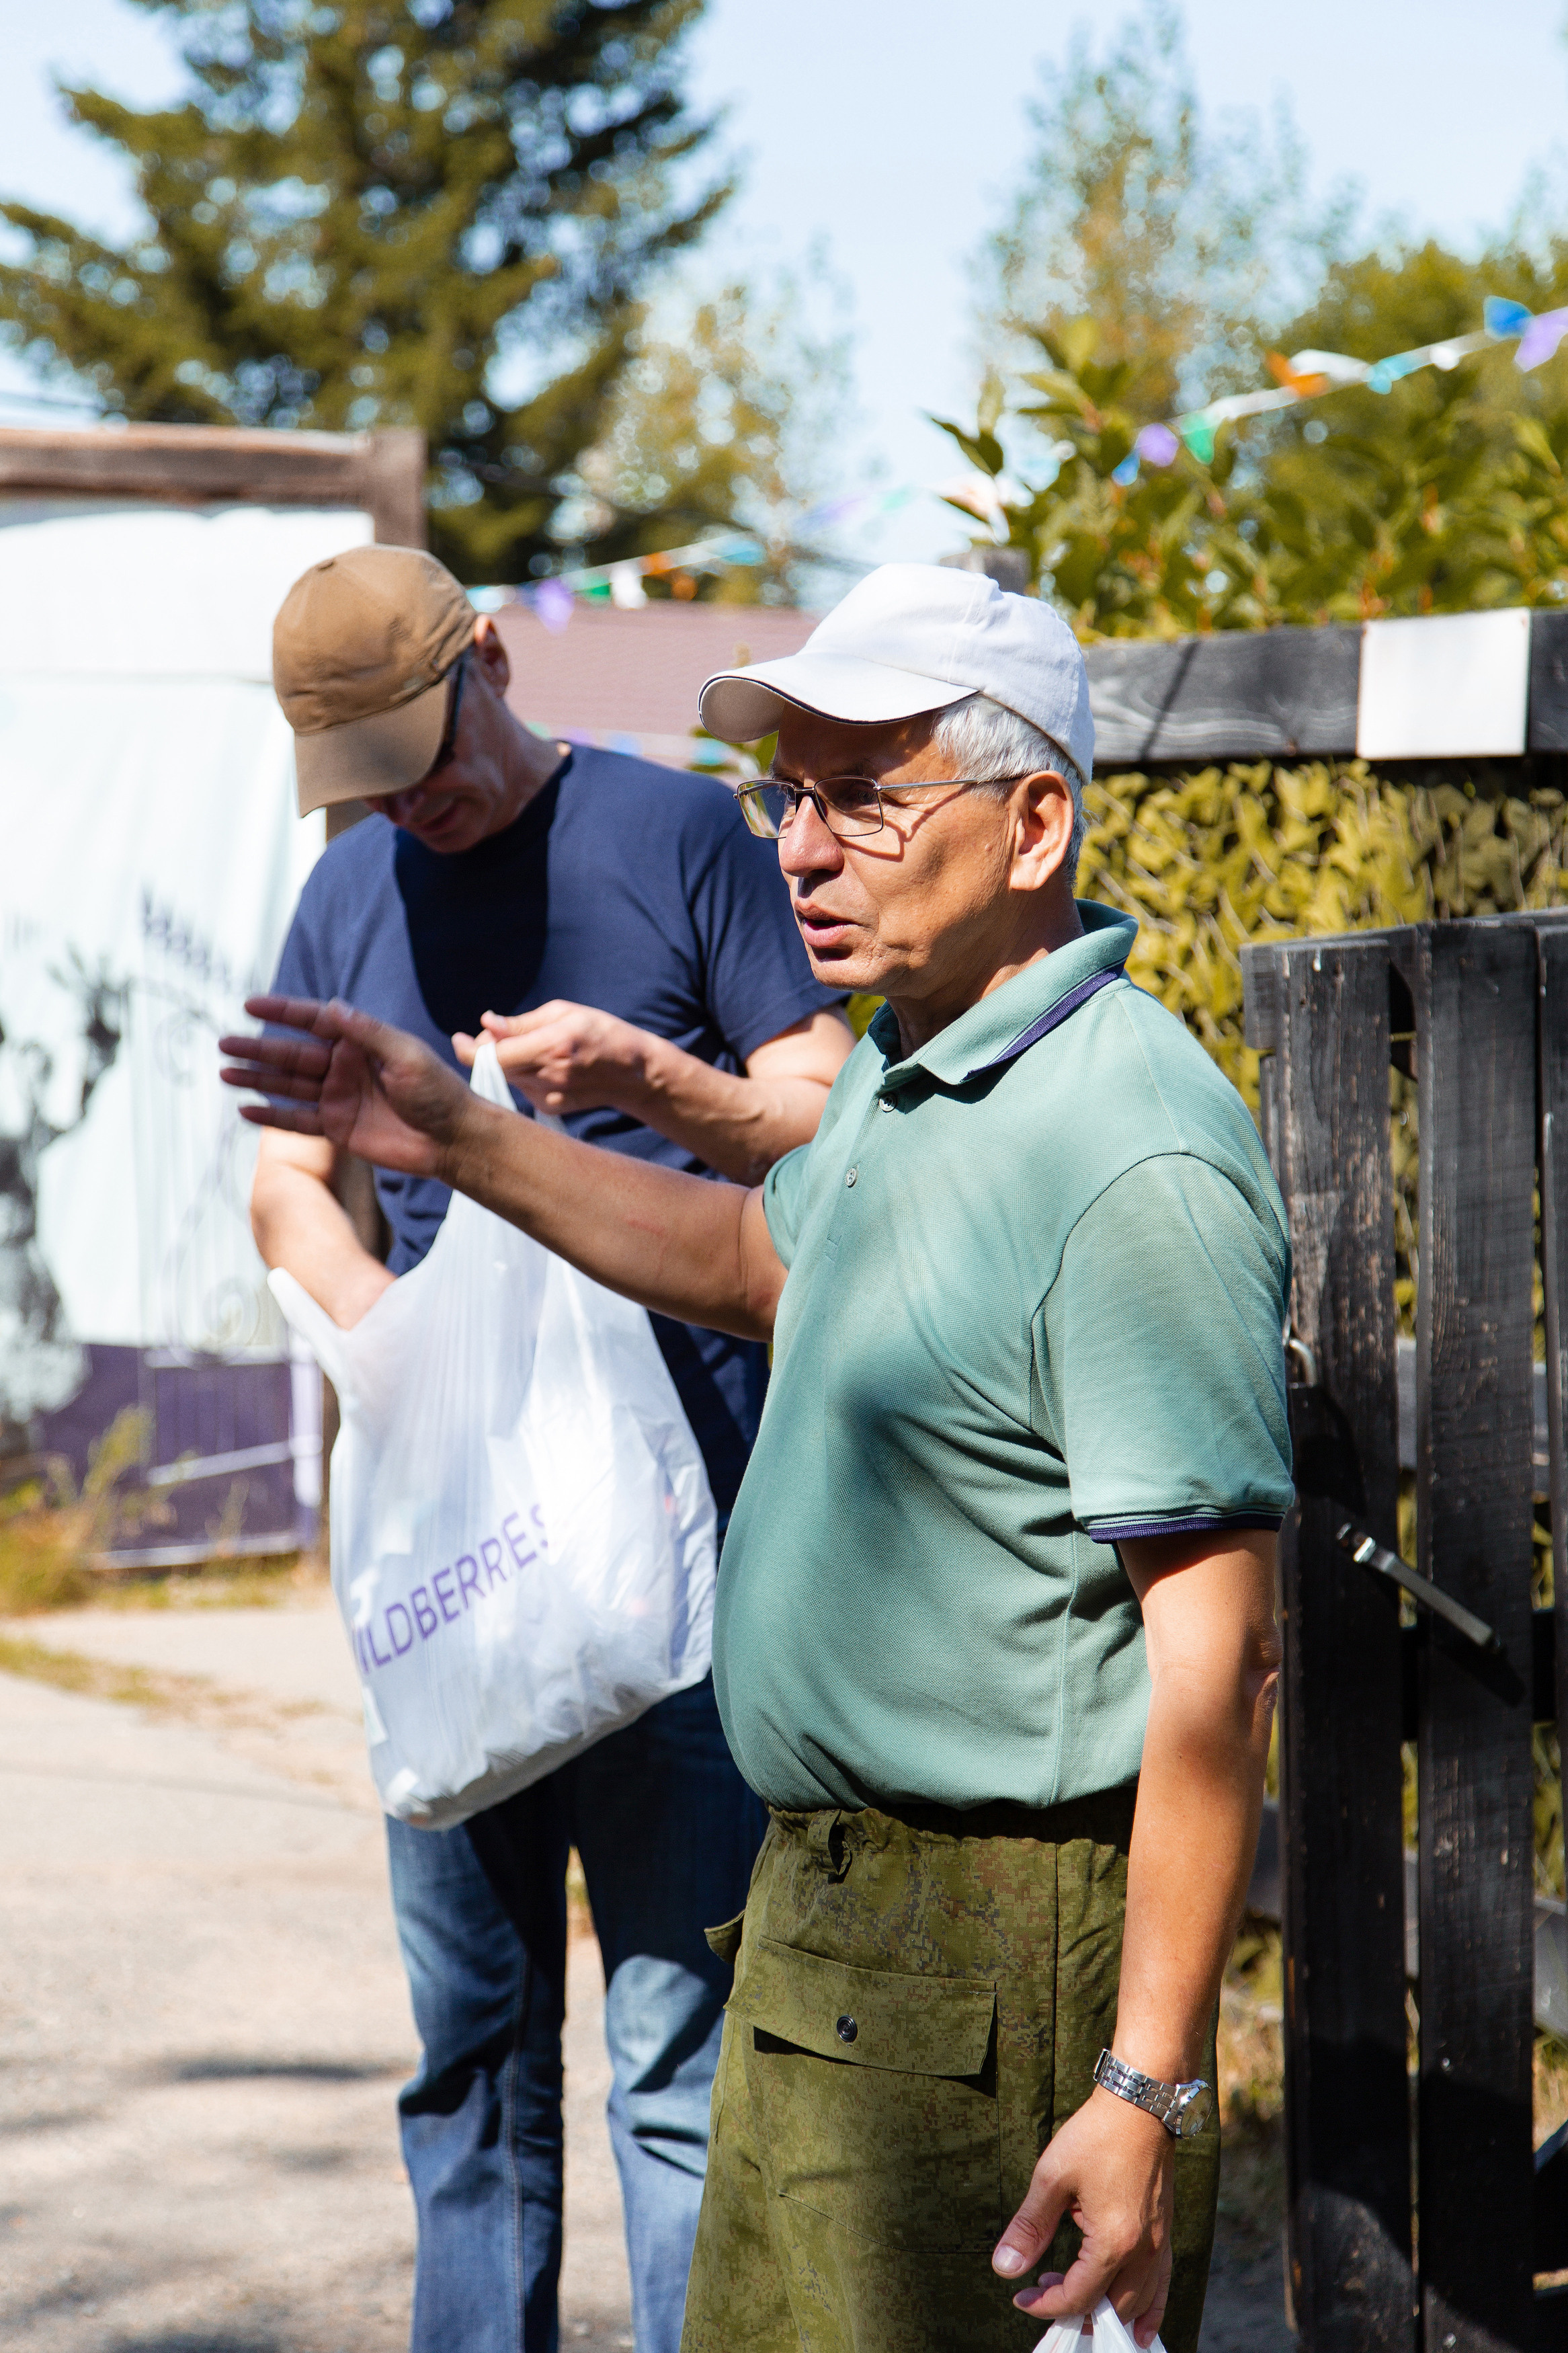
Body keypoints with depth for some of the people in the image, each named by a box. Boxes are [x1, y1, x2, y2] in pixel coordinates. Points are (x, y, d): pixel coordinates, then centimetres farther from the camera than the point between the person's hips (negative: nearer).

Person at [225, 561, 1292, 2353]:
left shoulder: (1132, 1156, -22)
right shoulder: (905, 1074, 9)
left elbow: (1216, 1652, -25)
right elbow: (759, 1260, 33)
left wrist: (1144, 2095, -27)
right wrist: (459, 1140, 27)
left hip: (1001, 1965, -10)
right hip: (830, 1925, 10)